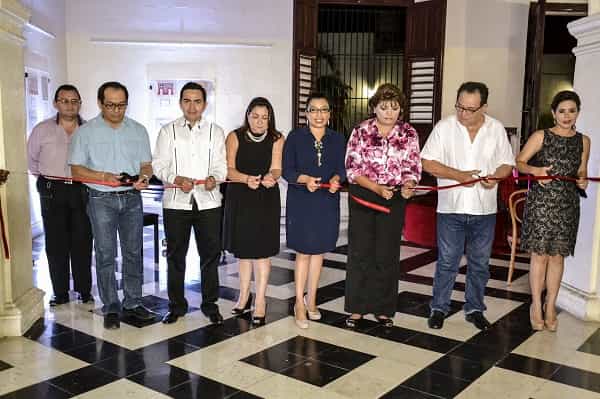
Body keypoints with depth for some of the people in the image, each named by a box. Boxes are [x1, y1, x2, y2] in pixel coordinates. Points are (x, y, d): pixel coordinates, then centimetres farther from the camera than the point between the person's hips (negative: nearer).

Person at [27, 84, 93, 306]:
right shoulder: (42, 130, 4)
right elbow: (31, 158, 16)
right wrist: (44, 179, 12)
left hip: (81, 191, 0)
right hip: (52, 192, 1)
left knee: (82, 243, 4)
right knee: (56, 244, 4)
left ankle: (84, 291, 16)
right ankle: (60, 293, 14)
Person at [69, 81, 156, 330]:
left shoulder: (138, 130, 7)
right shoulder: (86, 132, 0)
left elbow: (146, 164, 10)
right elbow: (76, 169, -2)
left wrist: (144, 177, -13)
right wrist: (103, 176, -18)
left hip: (132, 199, 3)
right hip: (102, 200, -2)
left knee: (133, 253, 7)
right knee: (105, 255, 0)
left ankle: (132, 304, 19)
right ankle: (111, 308, 10)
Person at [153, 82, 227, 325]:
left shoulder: (215, 132, 8)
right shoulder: (168, 131, 6)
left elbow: (221, 165, 3)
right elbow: (159, 165, 1)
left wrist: (214, 178, -19)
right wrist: (177, 180, -18)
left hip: (208, 201, 0)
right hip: (176, 202, 0)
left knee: (210, 255, 6)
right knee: (175, 256, 8)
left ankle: (210, 304, 20)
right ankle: (176, 305, 22)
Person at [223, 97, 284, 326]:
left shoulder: (276, 139, -1)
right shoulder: (235, 137, -1)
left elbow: (276, 169, -10)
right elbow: (228, 169, -9)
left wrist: (270, 177, -34)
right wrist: (247, 179, -29)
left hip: (266, 200, -1)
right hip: (240, 198, 2)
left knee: (262, 250, -2)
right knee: (242, 249, 12)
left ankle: (260, 301, 8)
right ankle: (244, 296, 29)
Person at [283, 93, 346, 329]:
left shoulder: (337, 139, 4)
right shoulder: (295, 137, -4)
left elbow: (341, 168, 3)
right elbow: (287, 170, -6)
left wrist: (336, 179, -19)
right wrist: (304, 179, -25)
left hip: (327, 202, 3)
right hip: (301, 202, -3)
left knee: (318, 251, 12)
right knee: (303, 253, 0)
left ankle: (311, 299, 28)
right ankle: (299, 303, 13)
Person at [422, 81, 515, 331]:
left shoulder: (496, 129, 2)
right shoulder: (444, 126, -5)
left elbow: (507, 164, 8)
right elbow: (428, 163, -8)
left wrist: (495, 176, -14)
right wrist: (459, 175, -18)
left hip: (485, 210, 2)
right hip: (451, 208, -2)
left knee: (480, 263, 12)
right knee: (447, 262, 6)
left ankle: (474, 309, 28)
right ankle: (439, 308, 21)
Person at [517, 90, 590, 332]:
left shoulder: (583, 141, 7)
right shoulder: (541, 136, -3)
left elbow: (581, 172, 16)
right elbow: (519, 162, -2)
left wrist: (583, 181, -6)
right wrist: (535, 170, -21)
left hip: (567, 206, 3)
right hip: (540, 203, -3)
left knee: (557, 256, 8)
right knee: (540, 255, 1)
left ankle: (550, 306, 22)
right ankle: (536, 305, 15)